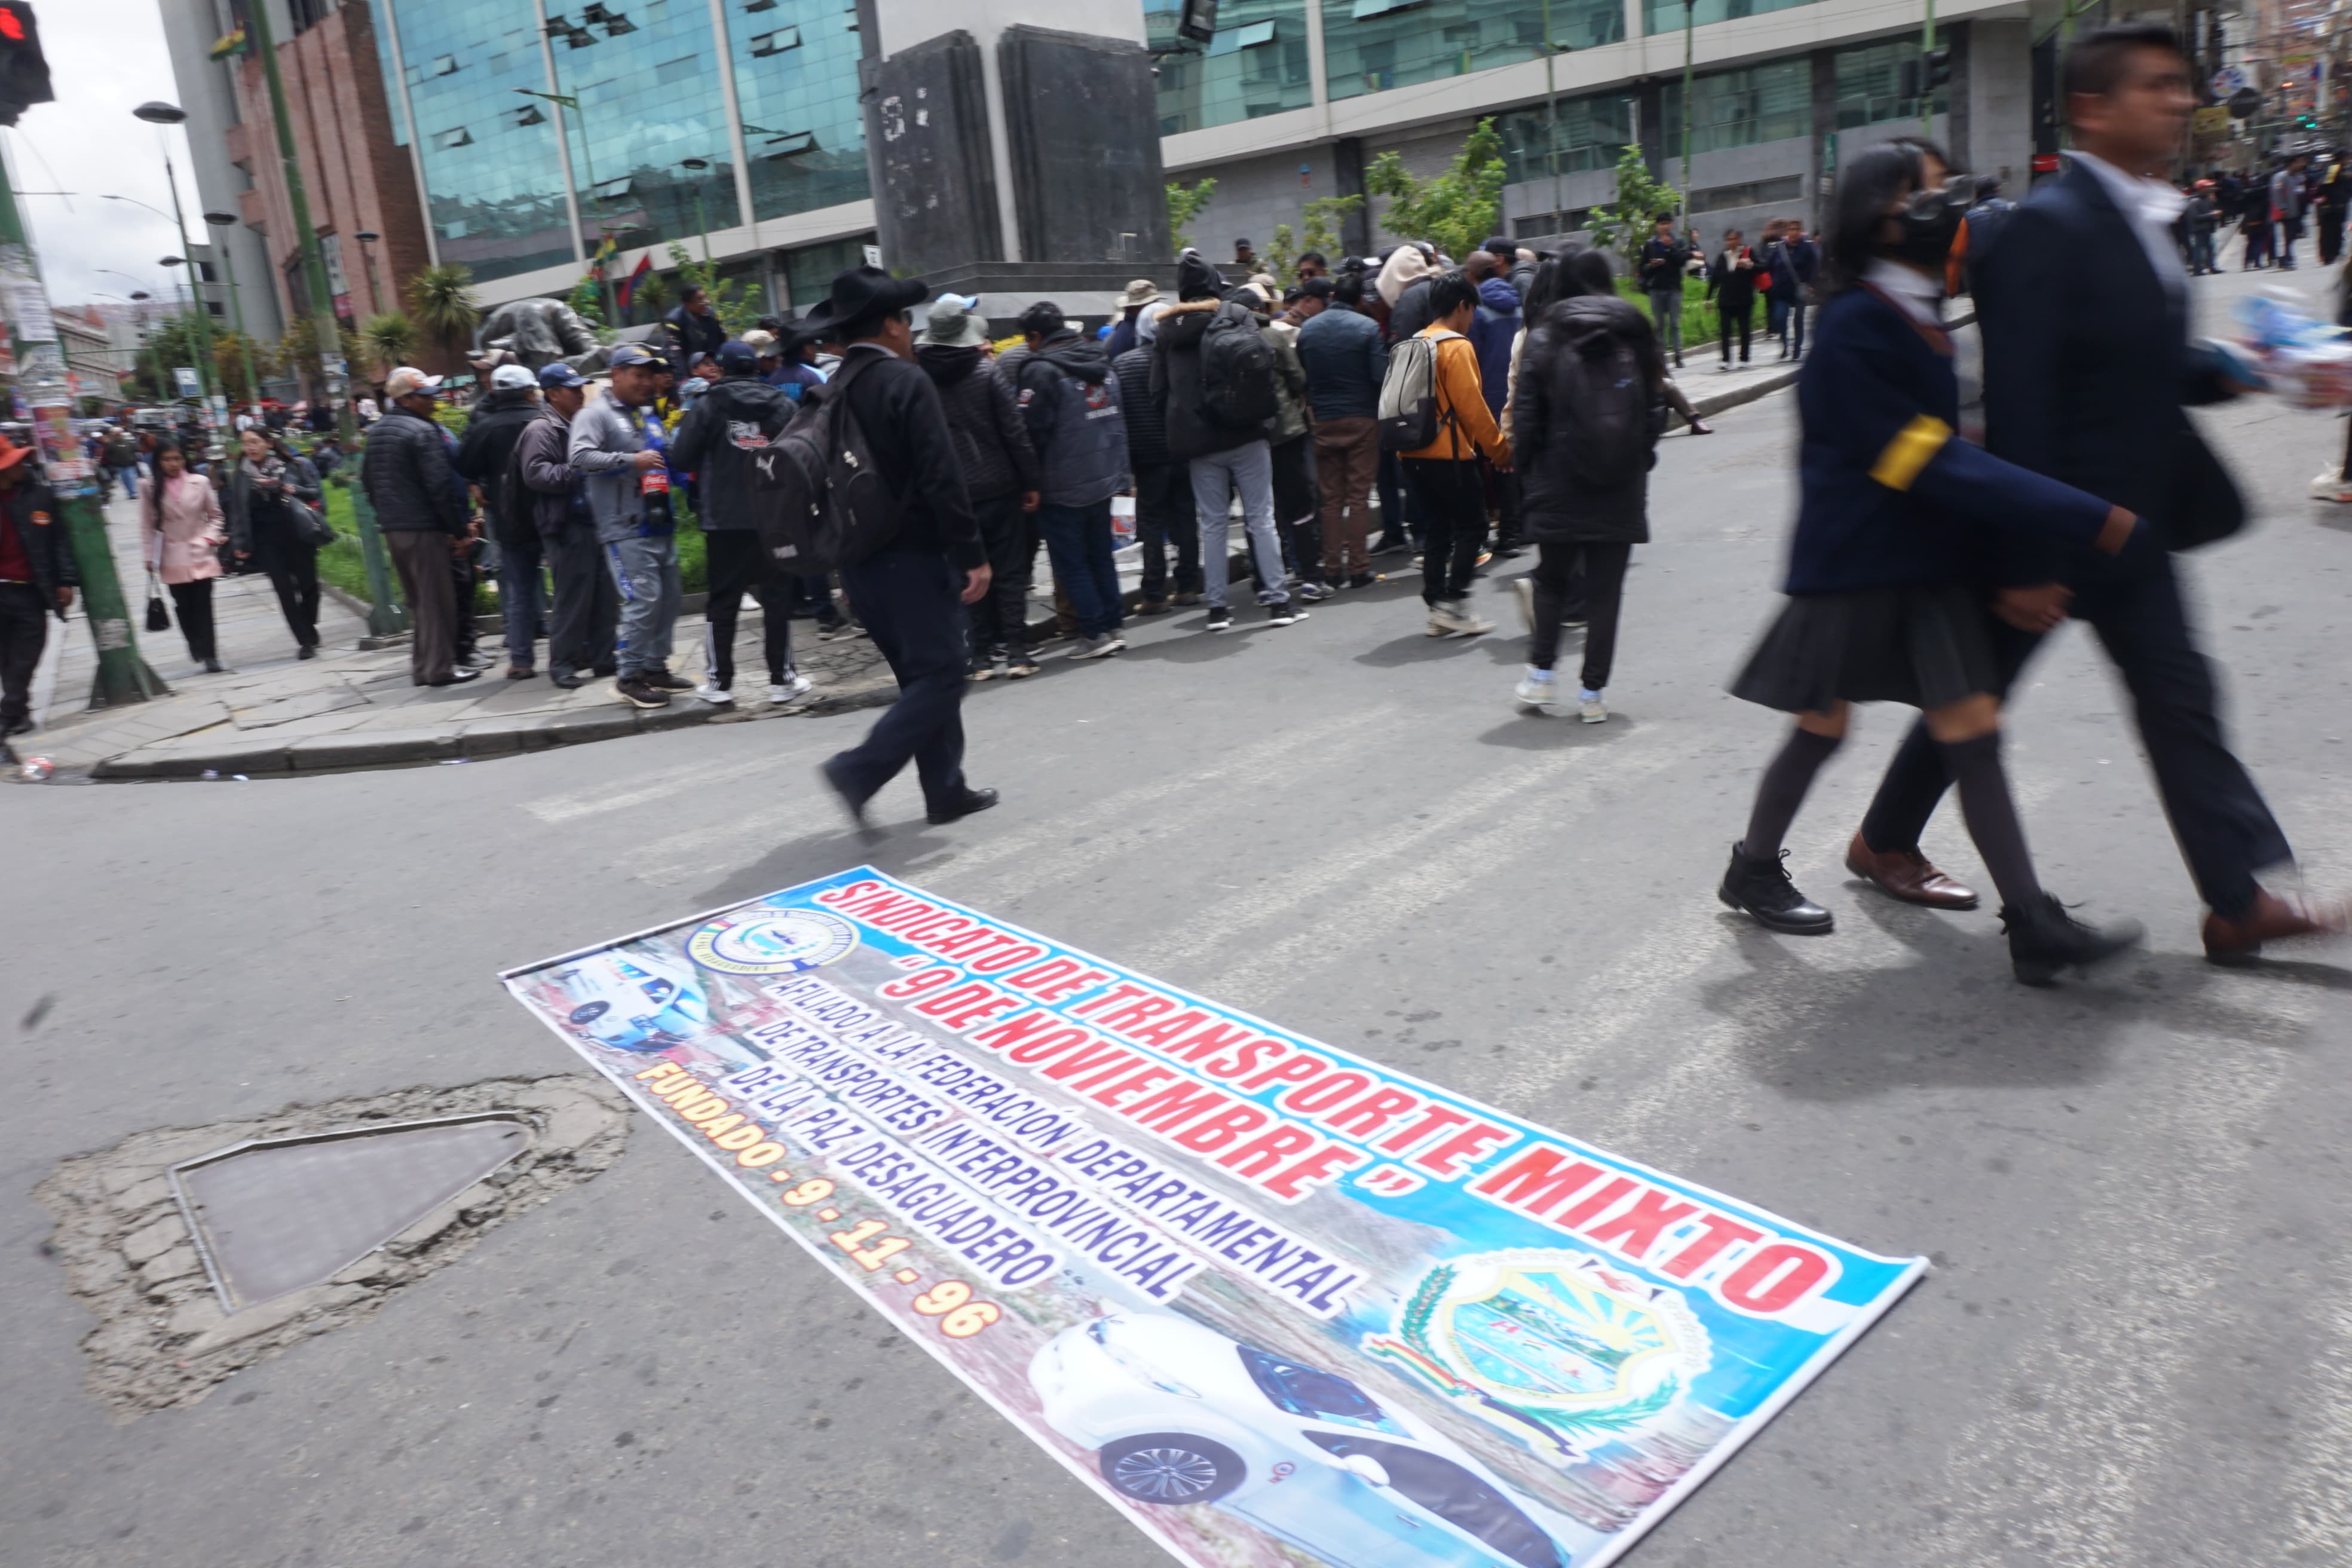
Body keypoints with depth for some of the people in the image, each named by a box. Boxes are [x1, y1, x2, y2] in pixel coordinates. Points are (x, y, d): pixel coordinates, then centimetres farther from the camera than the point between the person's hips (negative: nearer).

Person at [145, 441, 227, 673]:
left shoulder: (201, 482, -1)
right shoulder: (152, 488, 0)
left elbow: (215, 516, 7)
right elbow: (150, 525, 4)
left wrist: (210, 537, -8)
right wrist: (150, 556, 2)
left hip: (201, 554, -1)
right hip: (173, 558, 1)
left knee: (203, 606, -4)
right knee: (183, 606, 6)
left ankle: (209, 654, -2)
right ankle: (196, 646, 26)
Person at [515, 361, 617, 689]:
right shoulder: (541, 430, -8)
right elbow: (535, 474, -19)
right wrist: (576, 473, -20)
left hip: (593, 520, 8)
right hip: (567, 526, -8)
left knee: (605, 594, 10)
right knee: (572, 597, -6)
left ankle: (602, 656, 19)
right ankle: (562, 663, 3)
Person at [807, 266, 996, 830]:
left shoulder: (831, 392, 11)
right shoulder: (905, 381, -12)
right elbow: (940, 477, -19)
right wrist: (972, 554, -16)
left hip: (860, 558, 8)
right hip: (911, 555, -8)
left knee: (922, 674, 15)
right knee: (940, 675, -3)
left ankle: (946, 791, 18)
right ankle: (860, 769, -15)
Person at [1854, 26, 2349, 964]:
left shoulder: (2140, 219, 11)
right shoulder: (2048, 226, -17)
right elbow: (2018, 401, -22)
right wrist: (2022, 562, -23)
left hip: (2131, 526, 8)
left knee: (2179, 698, 8)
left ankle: (2240, 902, 15)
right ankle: (1882, 841, 27)